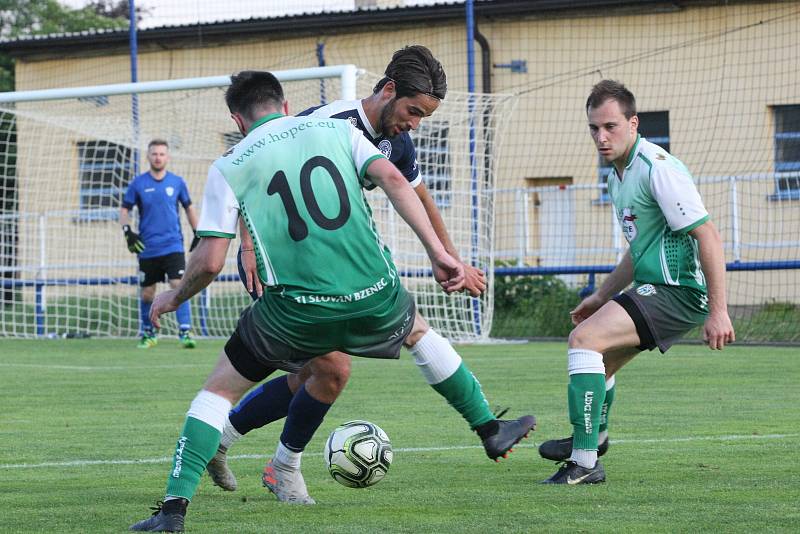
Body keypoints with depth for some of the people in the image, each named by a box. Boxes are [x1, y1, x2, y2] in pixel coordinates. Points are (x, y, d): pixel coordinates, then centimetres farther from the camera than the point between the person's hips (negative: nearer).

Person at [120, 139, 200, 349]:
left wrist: (198, 234, 14)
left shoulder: (177, 182, 4)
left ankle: (185, 332, -16)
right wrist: (127, 231, -10)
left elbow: (189, 207, 16)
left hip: (173, 245, -1)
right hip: (147, 249, 1)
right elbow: (125, 209, 6)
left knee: (179, 286, -16)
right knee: (147, 293, 6)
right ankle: (148, 334, 23)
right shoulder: (138, 184, 0)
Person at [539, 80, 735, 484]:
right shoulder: (618, 175, 13)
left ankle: (585, 462, -22)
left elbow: (708, 236, -22)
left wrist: (718, 310, -25)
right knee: (598, 360, 26)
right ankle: (592, 437, 52)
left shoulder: (658, 168, -19)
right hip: (654, 286, 10)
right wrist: (601, 296, 27)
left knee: (584, 338, -21)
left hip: (678, 292, -10)